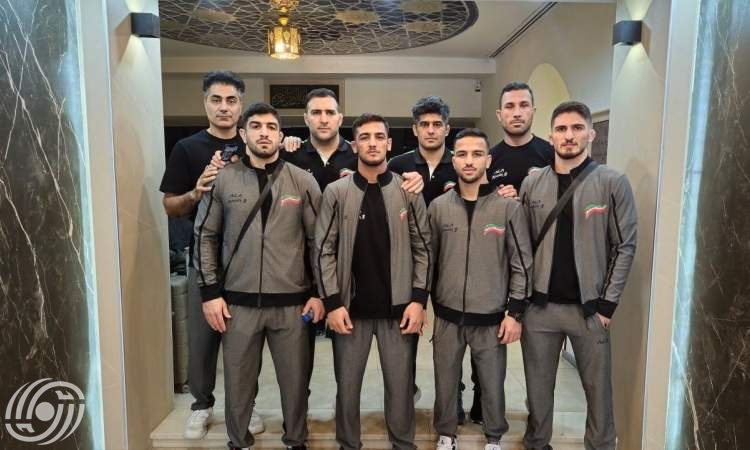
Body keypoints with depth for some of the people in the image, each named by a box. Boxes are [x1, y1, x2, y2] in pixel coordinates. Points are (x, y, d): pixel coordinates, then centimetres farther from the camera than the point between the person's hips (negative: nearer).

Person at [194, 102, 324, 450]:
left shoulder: (303, 181, 0)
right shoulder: (223, 179, 1)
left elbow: (319, 241, 2)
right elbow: (205, 236, 5)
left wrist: (318, 292, -1)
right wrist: (210, 292, 0)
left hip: (291, 303, 0)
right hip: (238, 303, 1)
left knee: (295, 380, 12)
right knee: (238, 382, 15)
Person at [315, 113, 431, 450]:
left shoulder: (409, 192, 1)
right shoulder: (336, 192, -1)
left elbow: (422, 248, 2)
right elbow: (324, 250, -3)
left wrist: (418, 299, -5)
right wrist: (332, 302, -9)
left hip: (398, 307, 0)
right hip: (351, 307, 0)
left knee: (400, 385, 11)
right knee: (347, 385, 12)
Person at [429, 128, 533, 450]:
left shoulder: (509, 207, -6)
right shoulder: (438, 206, 0)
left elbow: (521, 264, -3)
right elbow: (428, 258, 6)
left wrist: (515, 312, -5)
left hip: (491, 317, -1)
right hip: (447, 315, 2)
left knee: (492, 383, 13)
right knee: (445, 381, 14)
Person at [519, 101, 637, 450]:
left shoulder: (613, 182, -3)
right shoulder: (532, 183, 3)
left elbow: (625, 246, -4)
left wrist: (607, 302, -8)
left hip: (589, 306, -1)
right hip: (539, 305, 2)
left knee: (598, 388, 11)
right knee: (538, 386, 14)